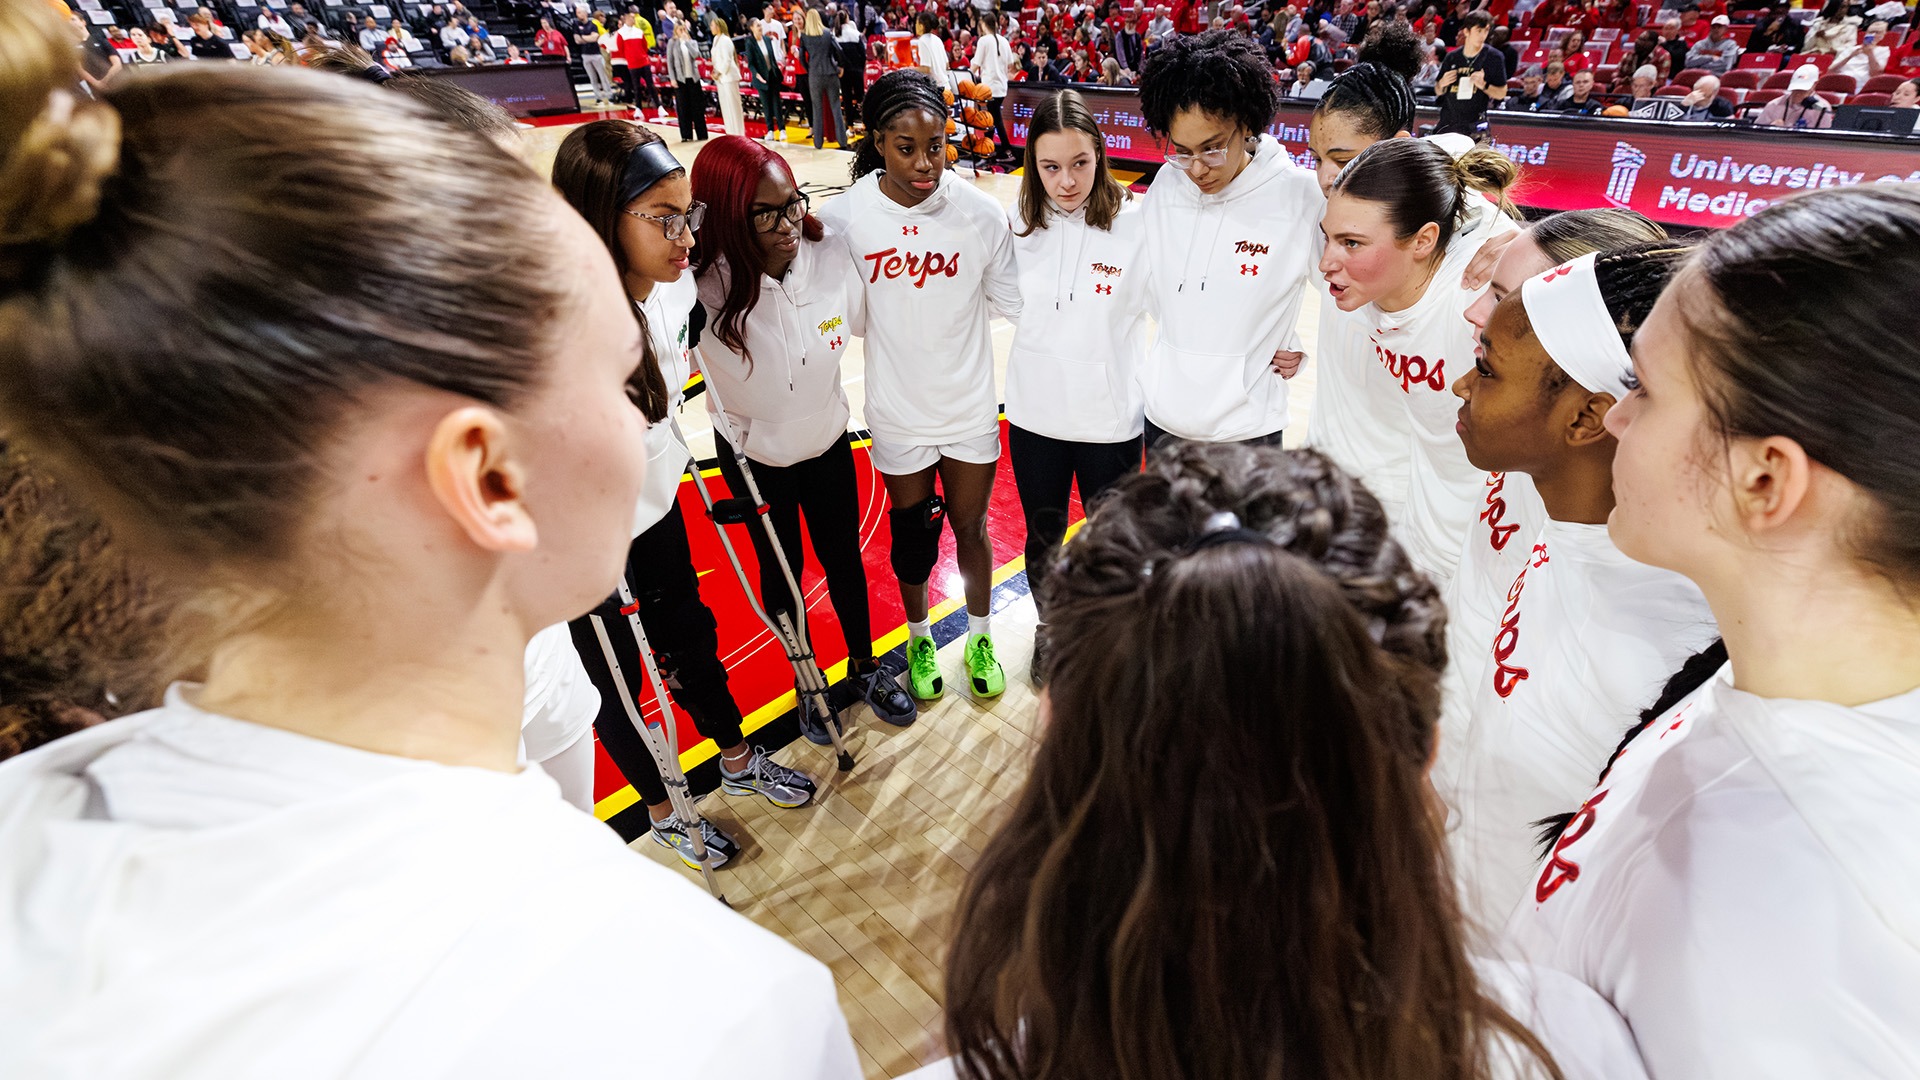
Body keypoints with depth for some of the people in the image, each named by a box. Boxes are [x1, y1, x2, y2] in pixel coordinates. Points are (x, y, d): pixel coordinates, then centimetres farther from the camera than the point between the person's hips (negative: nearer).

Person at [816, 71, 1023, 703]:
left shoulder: (980, 213, -13)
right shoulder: (844, 218, -14)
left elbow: (1015, 305, -3)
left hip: (971, 408, 0)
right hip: (898, 414, 0)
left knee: (970, 530, 17)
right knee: (911, 537, 18)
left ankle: (980, 637, 43)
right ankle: (919, 639, 45)